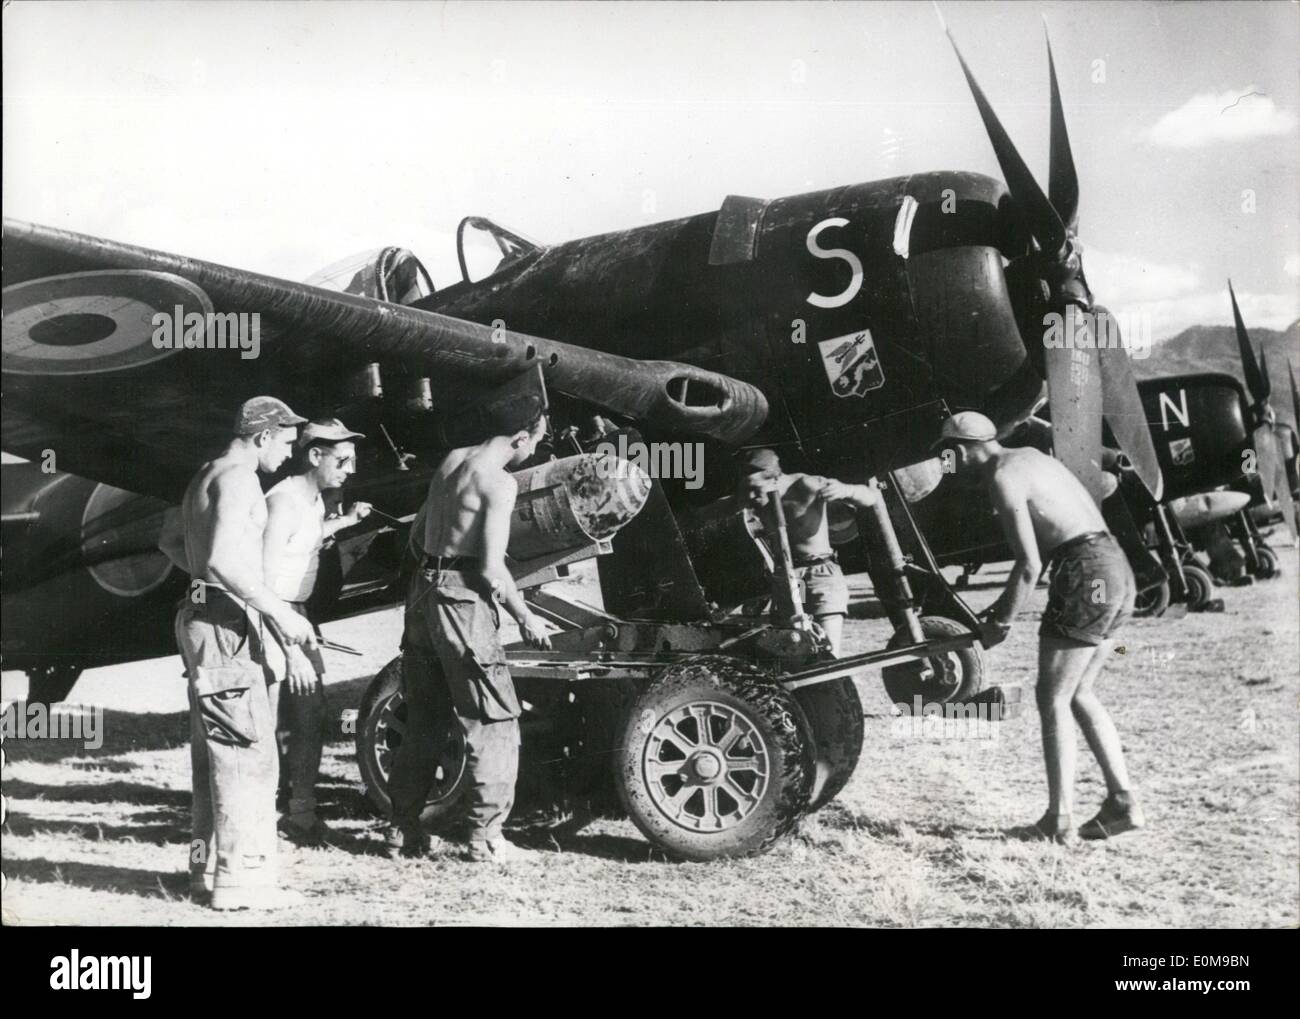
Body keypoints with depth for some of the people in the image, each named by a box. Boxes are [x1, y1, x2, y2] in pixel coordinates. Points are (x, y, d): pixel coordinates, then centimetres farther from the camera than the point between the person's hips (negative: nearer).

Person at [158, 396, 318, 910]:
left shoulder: (207, 475, 18)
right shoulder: (237, 478, -14)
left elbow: (170, 540, 31)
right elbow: (222, 559, -26)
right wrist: (282, 613, -23)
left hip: (204, 616, 11)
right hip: (226, 622, -11)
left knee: (215, 752, 14)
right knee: (249, 753, -9)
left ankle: (208, 866, 20)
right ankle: (241, 874, -8)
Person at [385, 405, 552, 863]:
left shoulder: (452, 461, 11)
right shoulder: (499, 482, -13)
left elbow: (417, 533, 19)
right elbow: (492, 568, -17)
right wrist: (526, 618, -6)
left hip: (423, 589, 8)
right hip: (462, 598, -8)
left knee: (420, 718, 16)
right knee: (494, 721, 0)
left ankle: (403, 830, 21)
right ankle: (484, 837, 0)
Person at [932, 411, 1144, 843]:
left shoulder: (1002, 477, -8)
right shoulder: (1031, 457, 21)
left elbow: (1029, 565, -14)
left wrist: (1002, 622, -3)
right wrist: (1004, 603, 26)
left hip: (1085, 576, -9)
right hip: (1117, 569, 9)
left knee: (1053, 699, 0)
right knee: (1079, 694, 16)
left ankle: (1060, 820, 0)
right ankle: (1123, 802, 14)